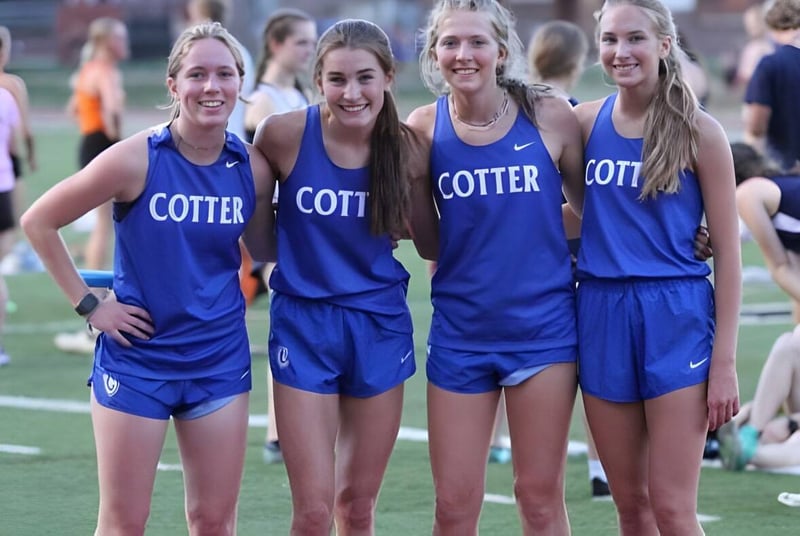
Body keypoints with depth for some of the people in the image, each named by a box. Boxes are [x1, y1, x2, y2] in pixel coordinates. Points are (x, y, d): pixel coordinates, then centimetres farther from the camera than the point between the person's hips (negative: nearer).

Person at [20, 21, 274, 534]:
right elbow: (38, 221, -7)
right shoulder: (137, 159, -14)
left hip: (220, 358, 3)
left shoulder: (253, 167, -4)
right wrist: (89, 304, -8)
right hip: (137, 355, -3)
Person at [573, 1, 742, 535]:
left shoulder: (699, 133, -5)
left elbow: (728, 251, -4)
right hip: (601, 314, 4)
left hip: (676, 316, -4)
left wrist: (725, 361, -8)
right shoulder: (585, 122, 5)